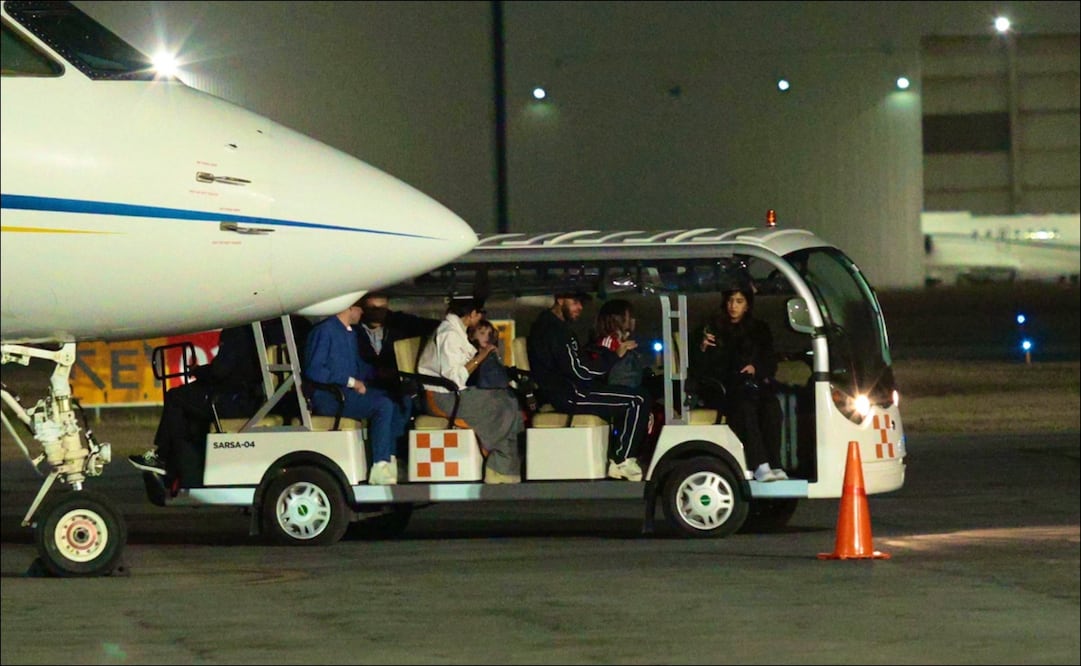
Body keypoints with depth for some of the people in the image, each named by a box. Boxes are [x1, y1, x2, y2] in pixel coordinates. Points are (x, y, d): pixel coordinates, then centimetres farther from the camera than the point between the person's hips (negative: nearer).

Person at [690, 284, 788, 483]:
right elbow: (697, 370, 5)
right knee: (745, 406, -35)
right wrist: (703, 348, -14)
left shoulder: (760, 330, 18)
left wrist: (756, 368, -8)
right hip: (721, 391, -3)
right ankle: (760, 465, -45)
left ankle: (775, 464, -37)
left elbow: (771, 363, 14)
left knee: (771, 405, -31)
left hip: (753, 384, 3)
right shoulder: (714, 328, 11)